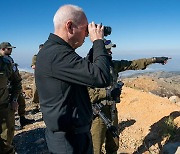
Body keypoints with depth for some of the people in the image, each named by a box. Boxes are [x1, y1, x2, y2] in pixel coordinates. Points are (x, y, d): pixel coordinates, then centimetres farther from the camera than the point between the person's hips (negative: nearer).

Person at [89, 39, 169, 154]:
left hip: (112, 111, 7)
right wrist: (108, 92, -24)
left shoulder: (113, 65, 4)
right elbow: (87, 92, -24)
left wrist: (154, 60, 9)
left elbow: (134, 64, 9)